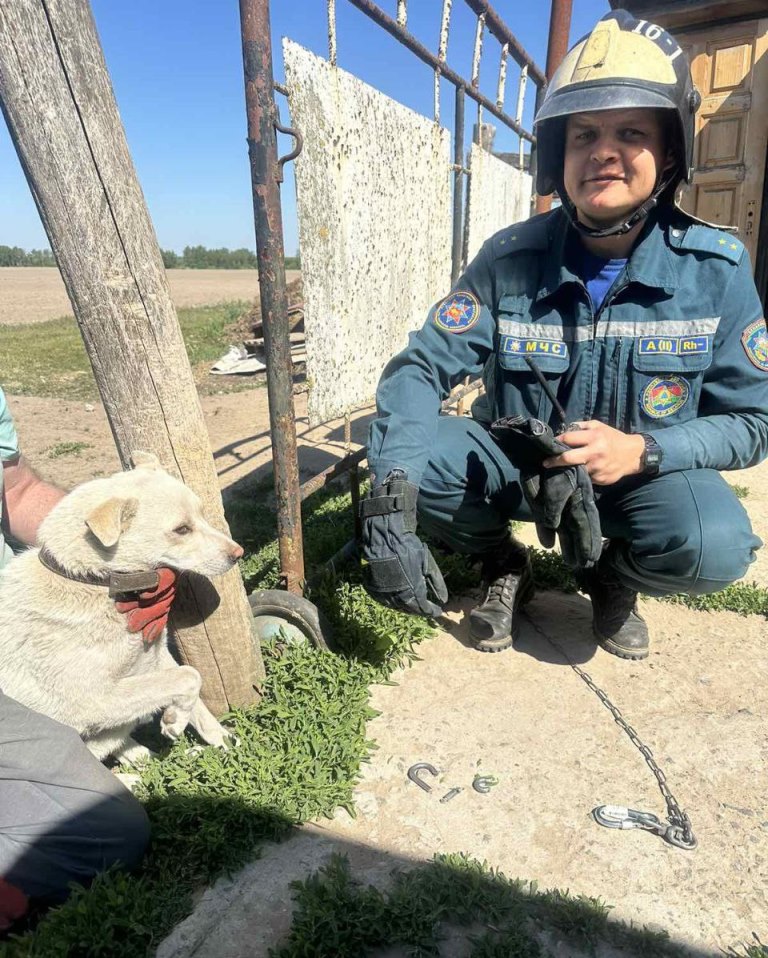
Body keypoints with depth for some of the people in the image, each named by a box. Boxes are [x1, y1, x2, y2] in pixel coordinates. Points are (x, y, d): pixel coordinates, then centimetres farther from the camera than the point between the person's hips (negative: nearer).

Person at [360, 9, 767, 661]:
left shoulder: (715, 271, -11)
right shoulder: (510, 260, -13)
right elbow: (421, 369, -20)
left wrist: (642, 451, -27)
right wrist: (390, 501, -38)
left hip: (646, 471, 0)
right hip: (515, 461, 1)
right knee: (407, 454, -25)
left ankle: (611, 575, 8)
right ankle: (504, 564, 5)